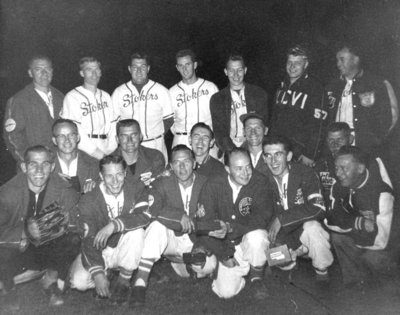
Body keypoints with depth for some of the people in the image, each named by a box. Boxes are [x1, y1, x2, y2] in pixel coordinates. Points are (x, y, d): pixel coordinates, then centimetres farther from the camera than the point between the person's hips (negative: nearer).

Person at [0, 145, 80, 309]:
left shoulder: (65, 192, -13)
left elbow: (74, 227, -15)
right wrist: (25, 232, -34)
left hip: (50, 251, 1)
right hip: (19, 252, 0)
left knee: (73, 241, -28)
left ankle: (51, 280, 3)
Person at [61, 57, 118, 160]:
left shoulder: (105, 96, 16)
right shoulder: (72, 97, -1)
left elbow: (113, 124, 10)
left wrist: (110, 150, -3)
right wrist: (94, 151, -13)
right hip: (85, 153, -4)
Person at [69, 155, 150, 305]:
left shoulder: (136, 188, -12)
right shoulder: (88, 201, -16)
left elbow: (144, 216, -29)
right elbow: (89, 240, -21)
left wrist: (113, 225, -41)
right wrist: (98, 274, -33)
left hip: (126, 251, 0)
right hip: (100, 251, 0)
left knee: (136, 230, -31)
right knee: (79, 281, -25)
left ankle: (124, 281, -10)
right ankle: (106, 272, 11)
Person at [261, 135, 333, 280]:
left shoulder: (305, 173, -16)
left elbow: (318, 209, -29)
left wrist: (281, 219, -31)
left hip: (305, 228, -4)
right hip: (281, 234, 4)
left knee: (312, 227, -36)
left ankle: (322, 273, -9)